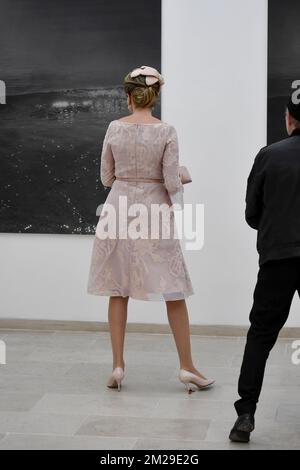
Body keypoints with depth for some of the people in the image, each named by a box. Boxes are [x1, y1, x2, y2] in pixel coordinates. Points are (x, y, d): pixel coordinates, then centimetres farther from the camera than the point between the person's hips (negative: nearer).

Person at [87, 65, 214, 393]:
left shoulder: (114, 128, -2)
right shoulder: (166, 131, -9)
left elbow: (107, 178, 4)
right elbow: (171, 182, -10)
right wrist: (178, 209, 8)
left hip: (120, 209, 2)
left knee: (118, 291, 9)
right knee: (173, 291, 5)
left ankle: (118, 365, 9)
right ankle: (186, 366, 7)